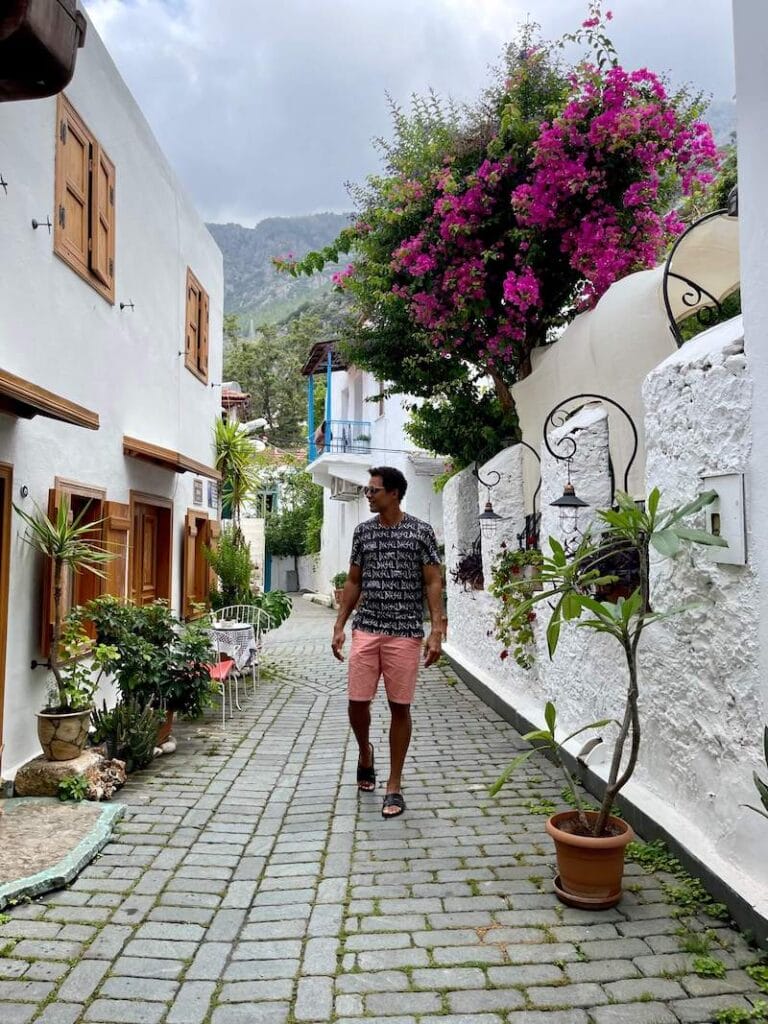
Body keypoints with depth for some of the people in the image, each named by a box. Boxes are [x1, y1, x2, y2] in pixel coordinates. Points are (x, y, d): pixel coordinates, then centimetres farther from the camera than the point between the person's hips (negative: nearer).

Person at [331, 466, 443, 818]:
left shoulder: (421, 532, -3)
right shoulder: (362, 531, 8)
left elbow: (433, 584, -3)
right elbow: (353, 582, 14)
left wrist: (436, 631, -11)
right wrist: (339, 625, 9)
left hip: (405, 633, -3)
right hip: (365, 631, 3)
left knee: (400, 708, 3)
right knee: (357, 703, 2)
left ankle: (394, 786, 16)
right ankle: (365, 751, 35)